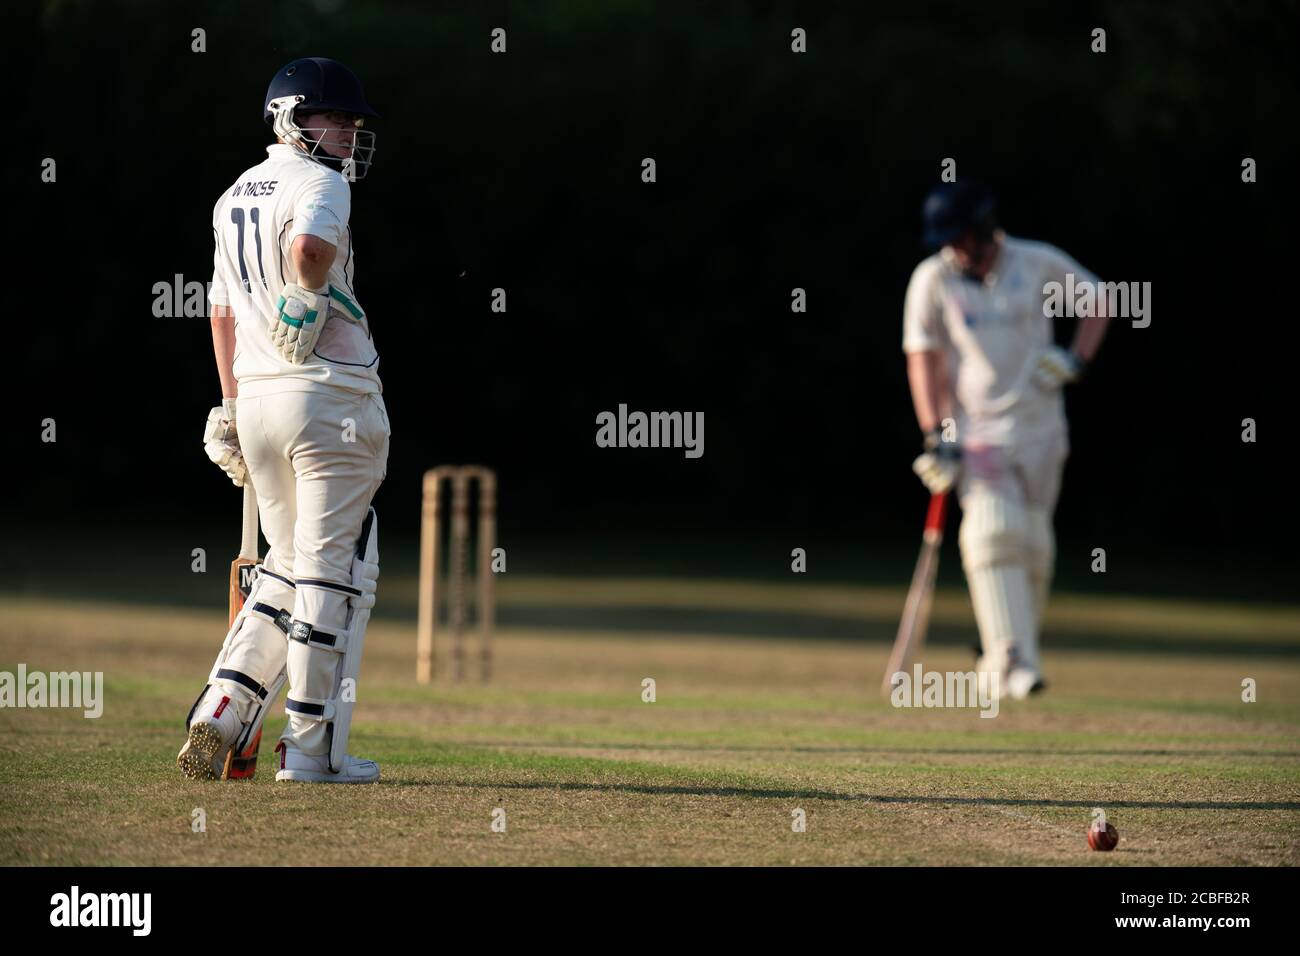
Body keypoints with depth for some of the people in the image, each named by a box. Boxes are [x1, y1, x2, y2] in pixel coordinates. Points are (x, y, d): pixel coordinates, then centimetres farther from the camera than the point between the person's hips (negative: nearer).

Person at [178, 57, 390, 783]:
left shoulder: (234, 198, 18)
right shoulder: (319, 182, -8)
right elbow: (308, 245, -31)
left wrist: (235, 407, 25)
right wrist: (309, 294, -11)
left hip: (258, 397, 8)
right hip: (329, 397, -8)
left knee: (288, 566, 17)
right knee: (333, 569, -1)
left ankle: (222, 714, 5)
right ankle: (314, 748, 0)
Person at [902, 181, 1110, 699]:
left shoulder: (1039, 264, -3)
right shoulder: (933, 279, -5)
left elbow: (1096, 299, 12)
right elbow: (923, 359, -4)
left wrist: (1076, 359, -3)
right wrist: (936, 437, -12)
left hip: (1039, 427, 2)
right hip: (975, 430, -2)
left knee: (1033, 544, 1)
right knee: (994, 531, -19)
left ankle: (1009, 646, 20)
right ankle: (1011, 664, -25)